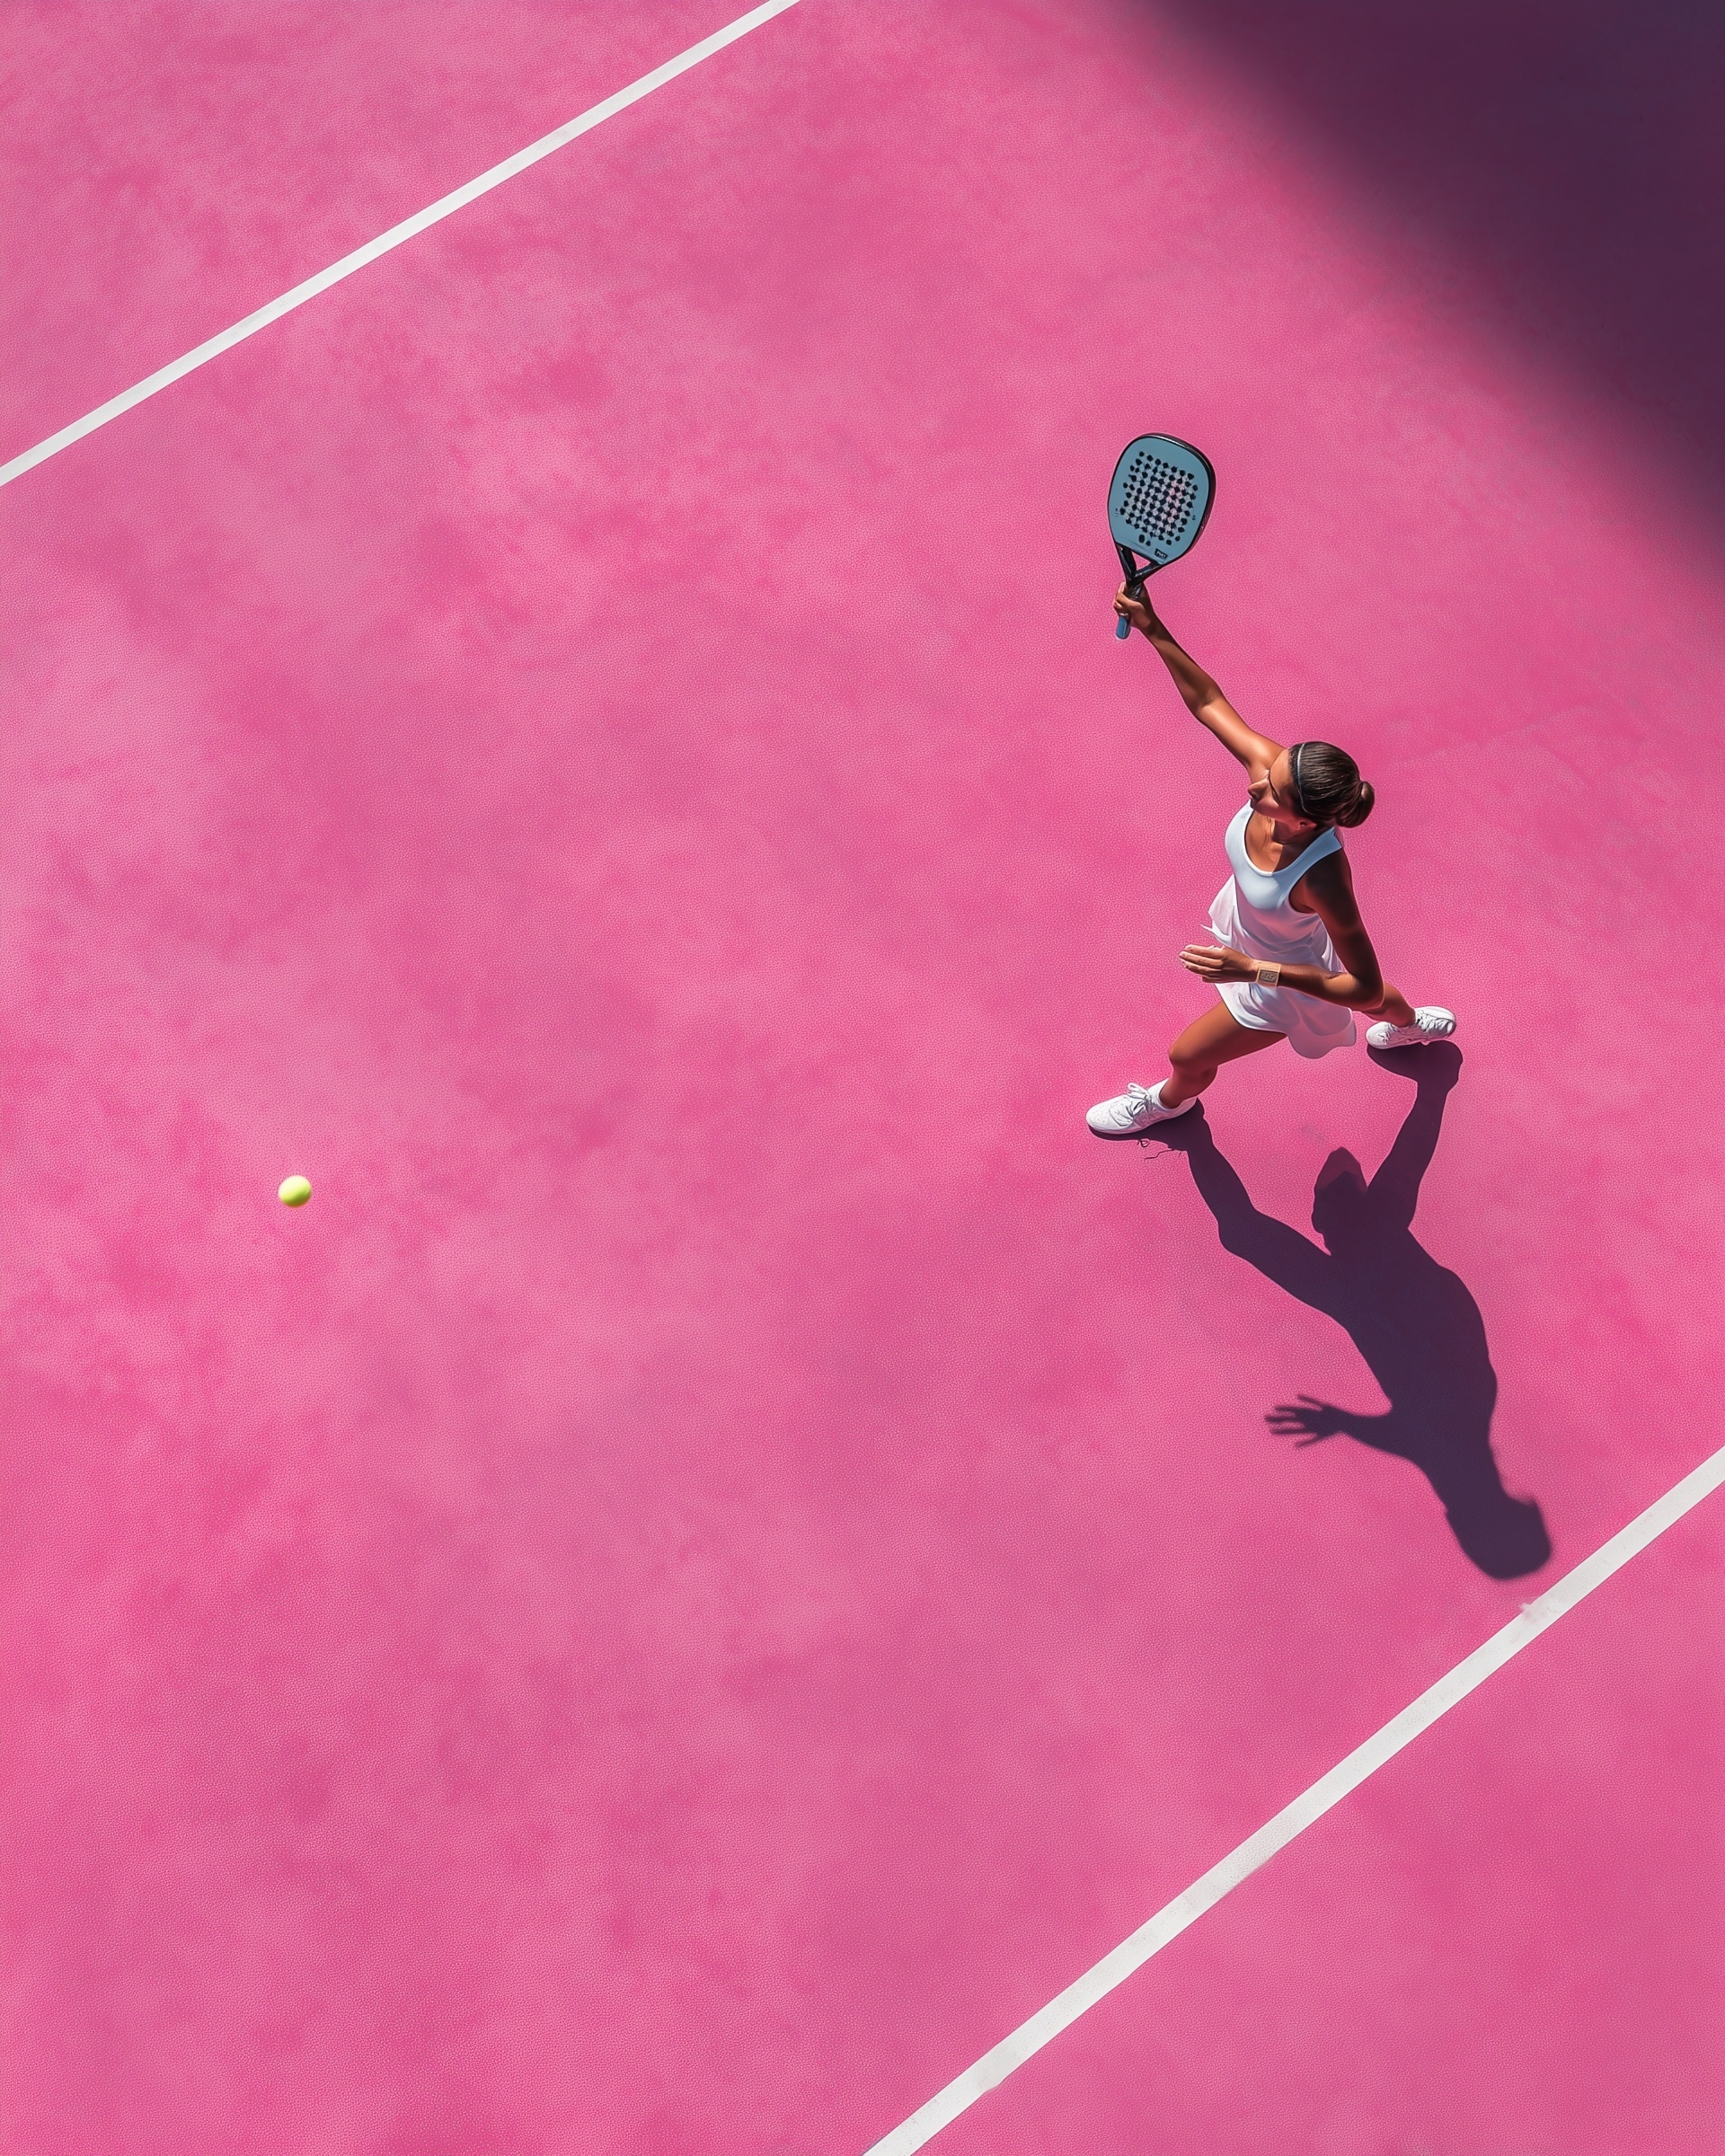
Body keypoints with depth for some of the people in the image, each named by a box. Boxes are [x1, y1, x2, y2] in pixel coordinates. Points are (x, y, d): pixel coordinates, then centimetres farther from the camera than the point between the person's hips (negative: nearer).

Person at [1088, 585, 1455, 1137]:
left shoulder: (1321, 877, -47)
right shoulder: (1272, 766, -33)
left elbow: (1365, 989, -37)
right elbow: (1208, 702, -18)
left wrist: (1251, 969, -42)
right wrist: (1153, 629, -29)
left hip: (1283, 985, -6)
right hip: (1257, 950, 6)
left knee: (1187, 1057, 18)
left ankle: (1170, 1101, 57)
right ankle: (1412, 1024, 73)